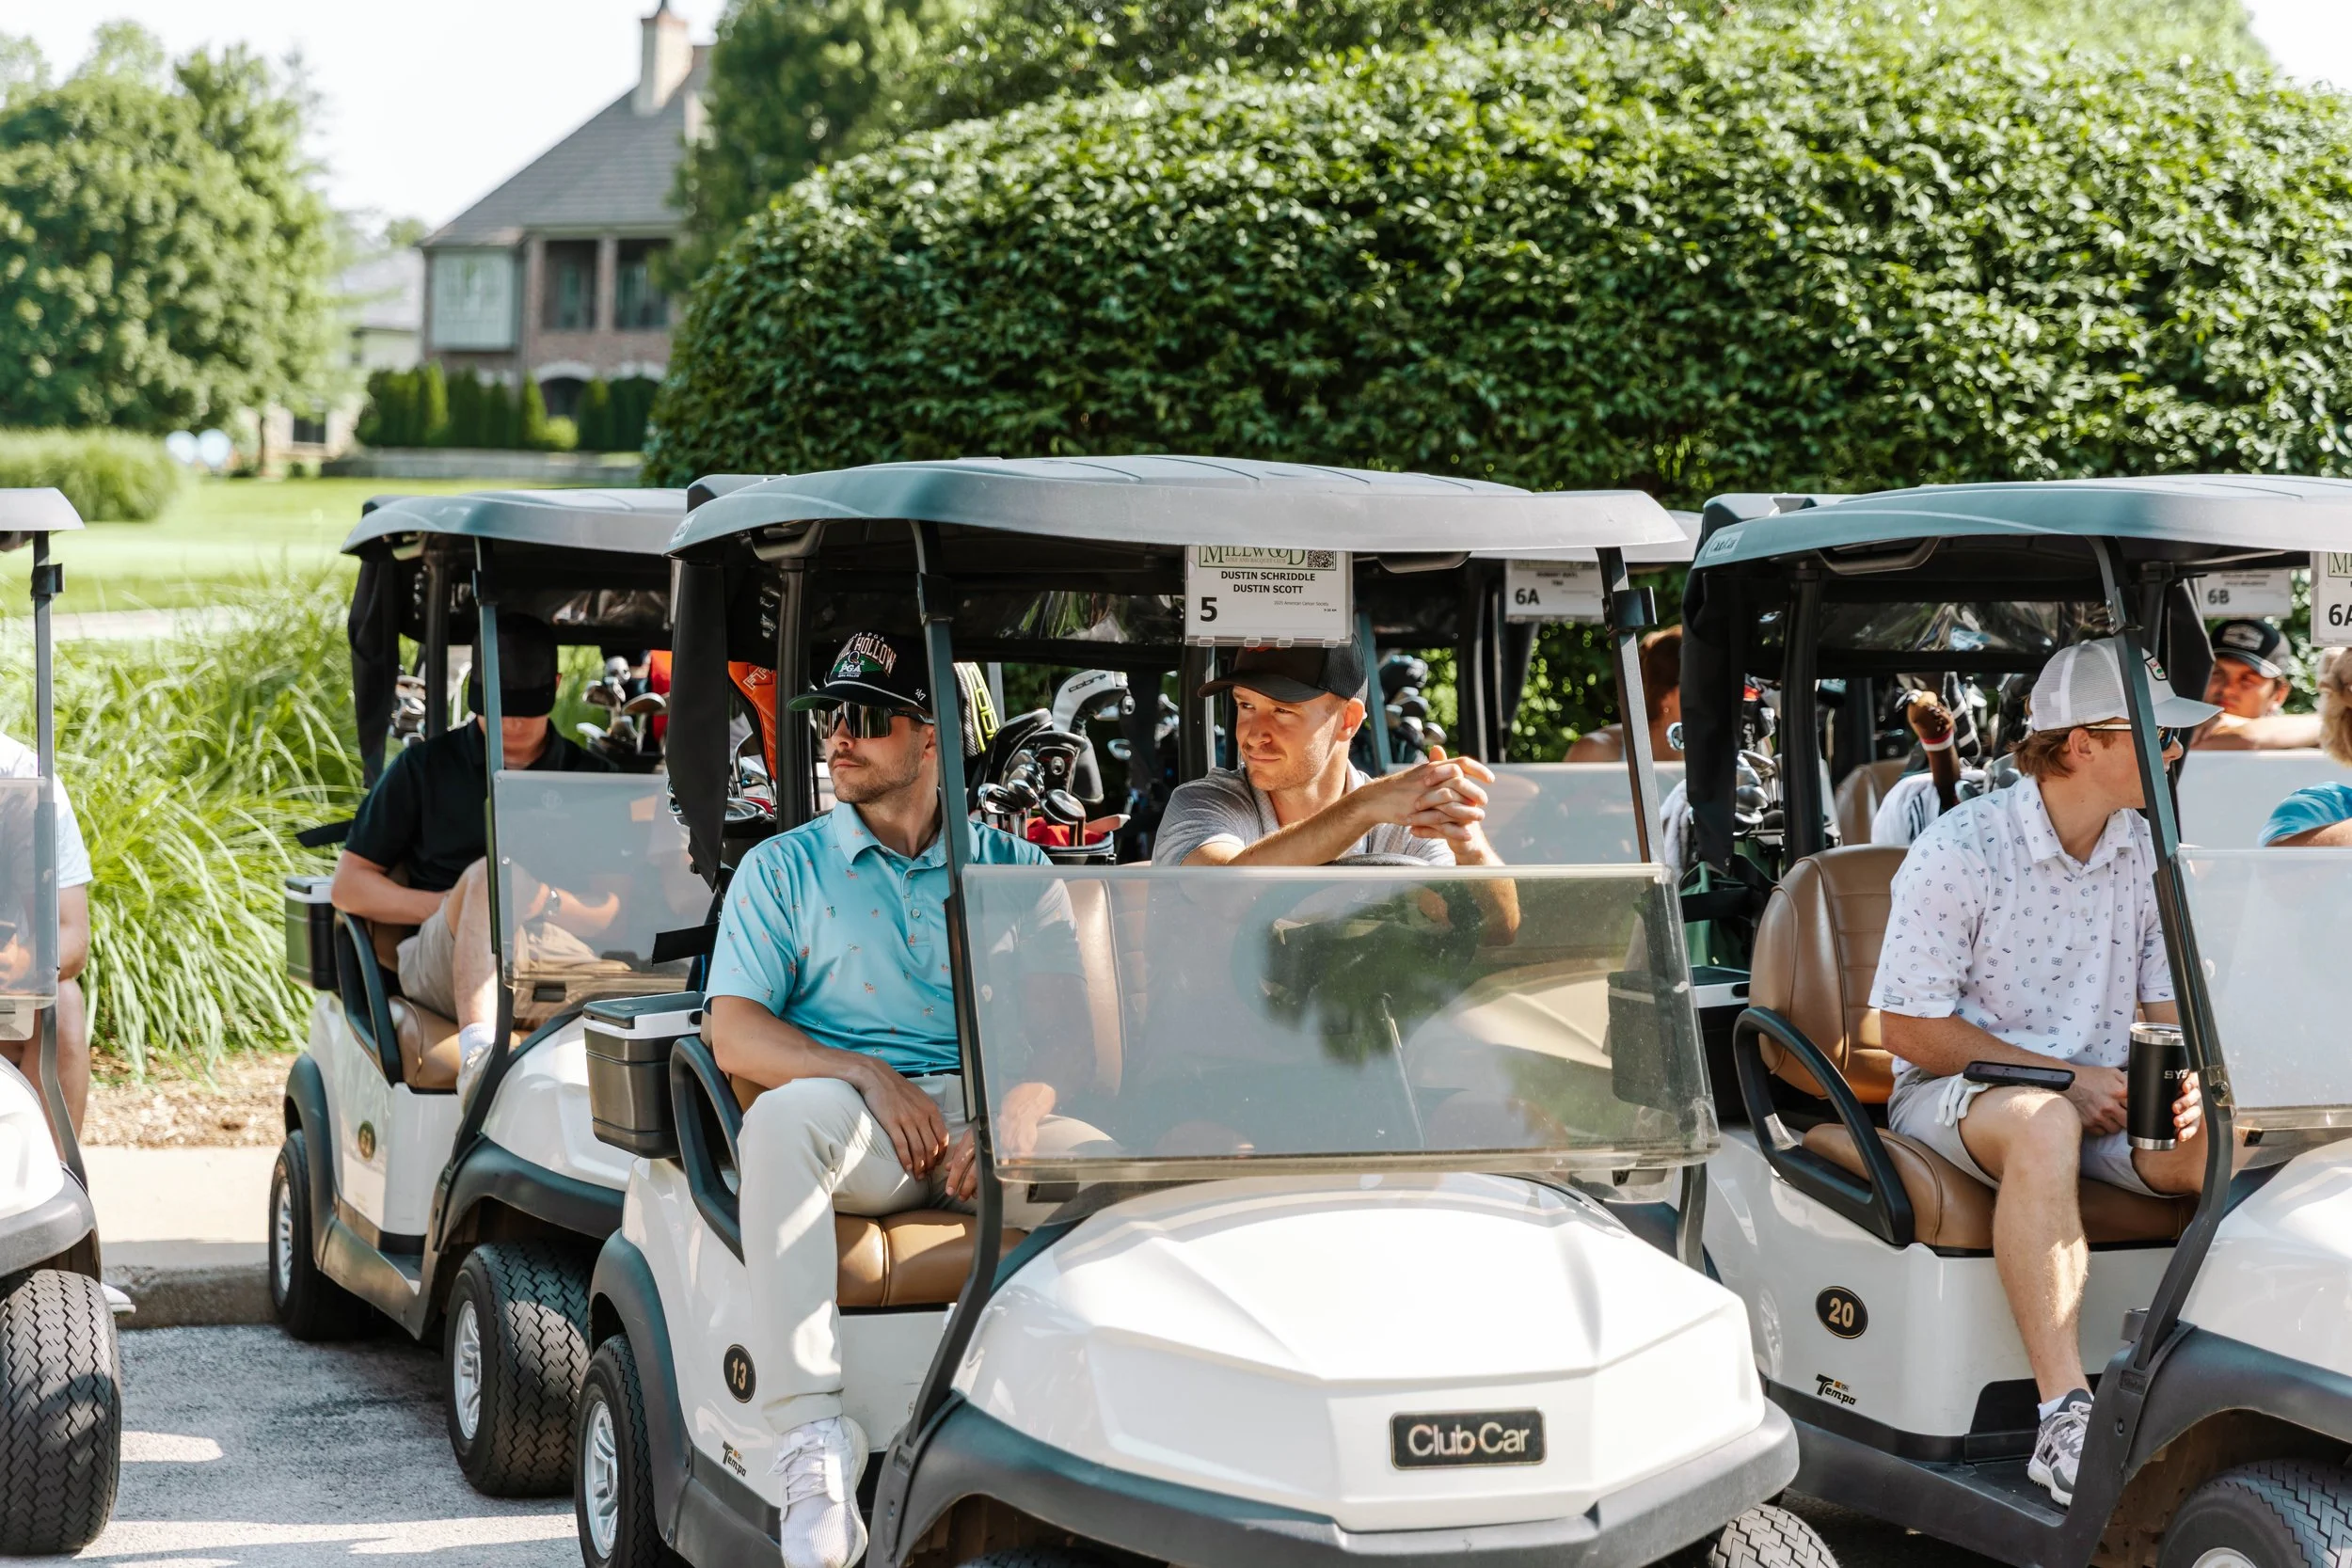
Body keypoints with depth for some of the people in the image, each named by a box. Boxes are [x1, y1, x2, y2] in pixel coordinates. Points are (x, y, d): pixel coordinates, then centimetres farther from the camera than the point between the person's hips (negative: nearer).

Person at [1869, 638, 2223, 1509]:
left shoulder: (2147, 855, 7)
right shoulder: (1960, 848, -11)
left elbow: (2165, 1006, 12)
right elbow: (1908, 1026, -12)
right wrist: (2063, 1076, -16)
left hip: (2101, 1099, 5)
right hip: (1956, 1092, -5)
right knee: (2042, 1126, -40)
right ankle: (2064, 1420, -43)